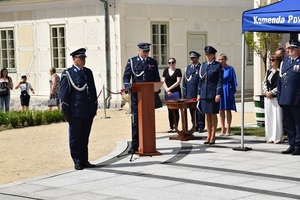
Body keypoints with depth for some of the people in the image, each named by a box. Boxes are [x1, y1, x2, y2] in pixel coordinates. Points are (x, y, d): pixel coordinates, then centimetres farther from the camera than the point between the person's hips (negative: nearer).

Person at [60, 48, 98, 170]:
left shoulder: (88, 72, 14)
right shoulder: (67, 74, -4)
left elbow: (93, 91, 18)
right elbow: (63, 94, -5)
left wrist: (94, 108, 13)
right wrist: (66, 112, -9)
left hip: (88, 112, 6)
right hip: (75, 112, -6)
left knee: (85, 137, 11)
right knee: (75, 138, 3)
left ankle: (84, 161, 19)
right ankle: (77, 162, 9)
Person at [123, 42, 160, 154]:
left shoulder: (153, 62, 11)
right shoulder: (132, 62, 5)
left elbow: (156, 78, 14)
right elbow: (126, 77, 2)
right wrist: (128, 86, -18)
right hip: (136, 95, -2)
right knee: (136, 120, -3)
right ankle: (135, 146, 0)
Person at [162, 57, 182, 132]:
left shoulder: (178, 71, 0)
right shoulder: (166, 71, 9)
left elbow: (178, 82, -8)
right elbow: (163, 82, 5)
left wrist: (170, 88, -12)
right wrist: (167, 90, -8)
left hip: (176, 92, -3)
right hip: (168, 93, 3)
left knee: (175, 110, -2)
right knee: (169, 110, 5)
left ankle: (175, 127, 2)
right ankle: (171, 127, 9)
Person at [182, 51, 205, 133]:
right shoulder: (187, 68, 16)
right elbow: (184, 81, 16)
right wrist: (184, 93, 8)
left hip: (199, 93, -5)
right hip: (190, 94, 5)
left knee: (200, 110, -2)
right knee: (192, 111, 8)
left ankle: (201, 126, 4)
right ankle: (195, 126, 15)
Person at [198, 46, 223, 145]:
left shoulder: (218, 65, -2)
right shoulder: (203, 65, 12)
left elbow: (220, 80, -6)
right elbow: (201, 80, 14)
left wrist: (218, 94, -13)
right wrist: (199, 93, 9)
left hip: (213, 94, -4)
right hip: (204, 94, 4)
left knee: (213, 114, 1)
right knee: (207, 115, 8)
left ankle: (213, 136, 7)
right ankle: (208, 135, 14)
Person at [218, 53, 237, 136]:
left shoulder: (230, 69, -2)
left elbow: (233, 81, -1)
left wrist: (233, 91, -8)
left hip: (227, 91, -3)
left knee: (228, 110, 2)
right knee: (221, 110, 6)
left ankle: (228, 129, 6)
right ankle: (223, 129, 12)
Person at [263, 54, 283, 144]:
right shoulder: (269, 71, 15)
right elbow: (264, 83, 14)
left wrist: (272, 92, -14)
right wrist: (266, 92, -3)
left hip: (276, 97, -6)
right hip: (267, 97, 6)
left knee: (277, 117, -5)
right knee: (268, 117, 7)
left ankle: (277, 137, 0)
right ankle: (270, 137, 13)